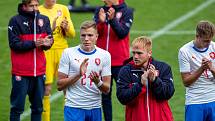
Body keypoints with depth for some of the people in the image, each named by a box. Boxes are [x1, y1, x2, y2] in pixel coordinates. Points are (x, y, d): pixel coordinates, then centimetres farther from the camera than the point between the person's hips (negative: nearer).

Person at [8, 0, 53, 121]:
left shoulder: (44, 20, 7)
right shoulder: (16, 21, -6)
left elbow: (49, 39, 4)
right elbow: (14, 44, -12)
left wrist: (46, 43, -19)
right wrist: (33, 44, -22)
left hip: (39, 71, 4)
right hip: (21, 72, -4)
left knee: (38, 106, 11)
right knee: (17, 106, 0)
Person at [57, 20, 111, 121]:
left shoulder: (104, 55, 4)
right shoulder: (68, 53, 0)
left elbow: (106, 89, 4)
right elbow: (60, 85, -2)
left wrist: (98, 82, -18)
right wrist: (78, 74, -16)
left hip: (95, 109, 2)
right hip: (74, 108, -2)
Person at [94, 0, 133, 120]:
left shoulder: (126, 12, -2)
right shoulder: (100, 11, 7)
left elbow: (123, 33, -13)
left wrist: (112, 19, -26)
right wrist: (101, 21, -20)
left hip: (120, 62, -3)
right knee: (105, 95, 8)